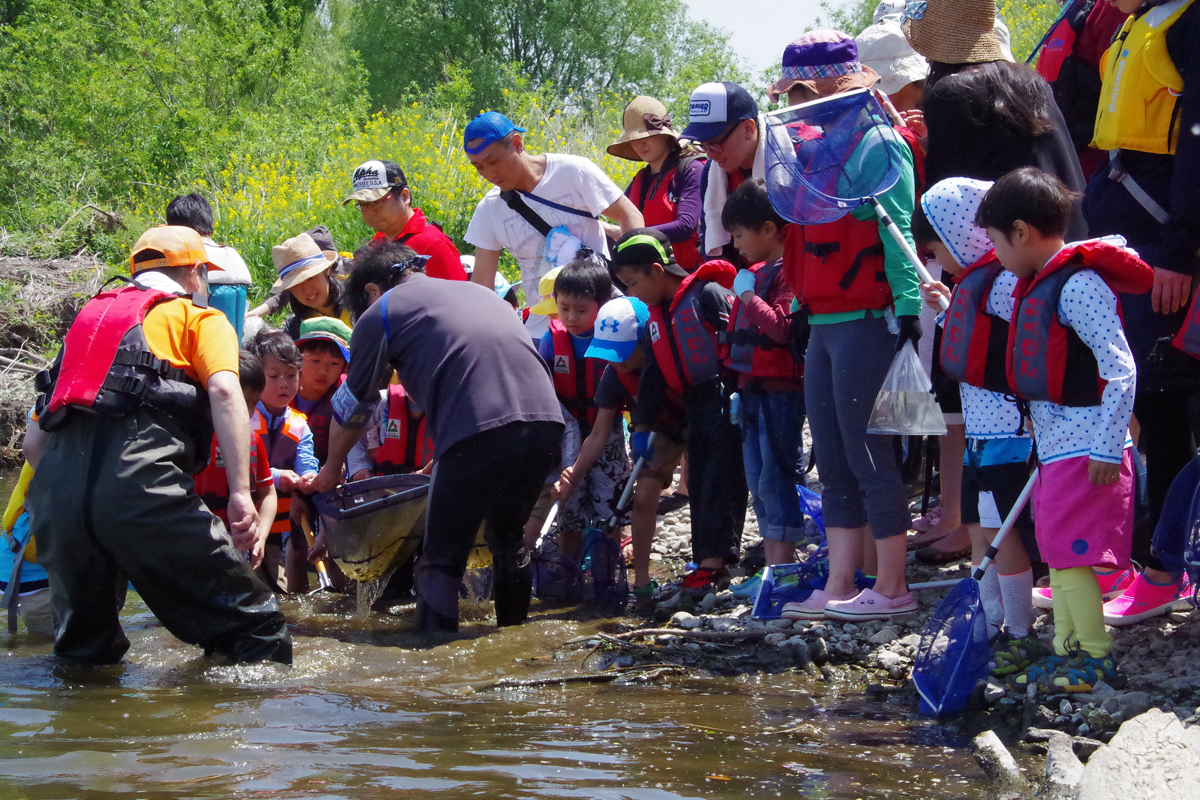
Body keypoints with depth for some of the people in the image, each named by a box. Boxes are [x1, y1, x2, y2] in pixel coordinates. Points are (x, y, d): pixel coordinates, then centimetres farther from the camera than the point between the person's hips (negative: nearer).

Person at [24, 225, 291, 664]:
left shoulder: (87, 320, 33)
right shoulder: (199, 318, 18)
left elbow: (34, 440, 26)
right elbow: (223, 390, -4)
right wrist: (241, 492, -12)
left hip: (56, 495, 6)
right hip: (141, 485, -6)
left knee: (84, 651, 21)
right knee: (253, 629, -3)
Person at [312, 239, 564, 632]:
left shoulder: (381, 312, 14)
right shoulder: (480, 292, 32)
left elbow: (351, 406, 24)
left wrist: (332, 467, 43)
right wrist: (444, 460, 53)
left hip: (477, 433, -6)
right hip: (546, 422, 6)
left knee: (441, 559, 4)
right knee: (507, 537, 26)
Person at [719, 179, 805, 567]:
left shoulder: (788, 272, -14)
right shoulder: (756, 271, 15)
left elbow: (783, 327, -26)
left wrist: (748, 296, -19)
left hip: (780, 391, -10)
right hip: (753, 389, 10)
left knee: (775, 477, -8)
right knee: (758, 481, 11)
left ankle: (784, 567, -5)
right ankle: (772, 564, 16)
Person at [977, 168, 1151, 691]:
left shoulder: (1078, 285, -17)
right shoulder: (1037, 286, 14)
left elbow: (1120, 369, -20)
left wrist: (1107, 448, -22)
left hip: (1086, 449, -10)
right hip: (1055, 447, 10)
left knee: (1069, 550, -9)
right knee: (1056, 552, 13)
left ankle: (1099, 660, -3)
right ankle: (1067, 651, 21)